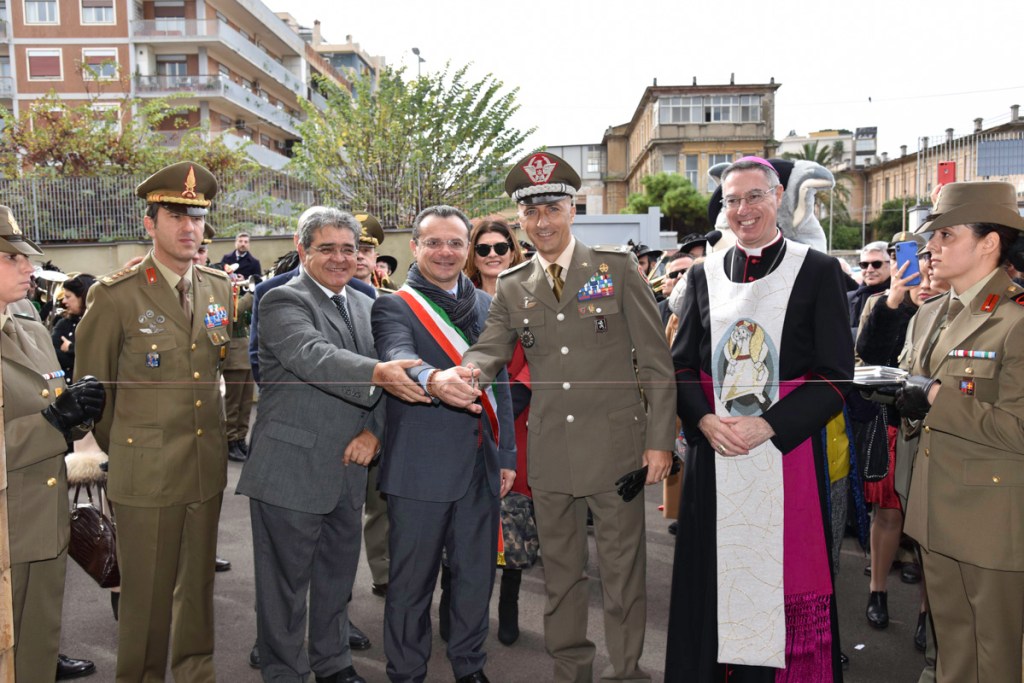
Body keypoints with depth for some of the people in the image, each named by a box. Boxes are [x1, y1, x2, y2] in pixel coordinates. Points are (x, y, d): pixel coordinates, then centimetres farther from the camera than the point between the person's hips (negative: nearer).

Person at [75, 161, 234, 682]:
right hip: (145, 473, -4)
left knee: (199, 584, 18)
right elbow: (90, 384, 0)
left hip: (209, 467, 4)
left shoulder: (222, 289, 4)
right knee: (146, 595, 8)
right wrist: (119, 448, 7)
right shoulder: (115, 296, -9)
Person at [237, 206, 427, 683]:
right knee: (286, 581, 6)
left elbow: (382, 381, 11)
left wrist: (373, 430, -6)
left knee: (338, 574, 19)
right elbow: (313, 356, -29)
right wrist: (378, 373, -44)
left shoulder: (363, 305, 12)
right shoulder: (284, 301, -10)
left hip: (348, 468, 7)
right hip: (292, 469, -6)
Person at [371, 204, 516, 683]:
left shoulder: (485, 305, 12)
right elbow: (398, 356, -27)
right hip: (420, 468, -5)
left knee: (477, 575, 16)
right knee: (412, 581, 7)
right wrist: (432, 379, -49)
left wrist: (506, 455, 13)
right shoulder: (393, 307, -5)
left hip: (481, 465, 5)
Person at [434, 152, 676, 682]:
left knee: (622, 571, 9)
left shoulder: (617, 267, -1)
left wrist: (660, 440, -7)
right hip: (549, 454, 3)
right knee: (560, 572, 16)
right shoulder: (512, 288, 8)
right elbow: (489, 352, -2)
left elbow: (656, 360, -3)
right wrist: (457, 377, -26)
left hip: (615, 448, -3)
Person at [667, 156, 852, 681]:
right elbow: (681, 365, 8)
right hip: (713, 451, 3)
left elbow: (836, 377, -6)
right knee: (715, 577, 9)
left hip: (787, 451, -3)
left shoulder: (817, 271, -1)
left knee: (778, 574, 3)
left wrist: (766, 426, -16)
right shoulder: (703, 275, 9)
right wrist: (706, 421, -10)